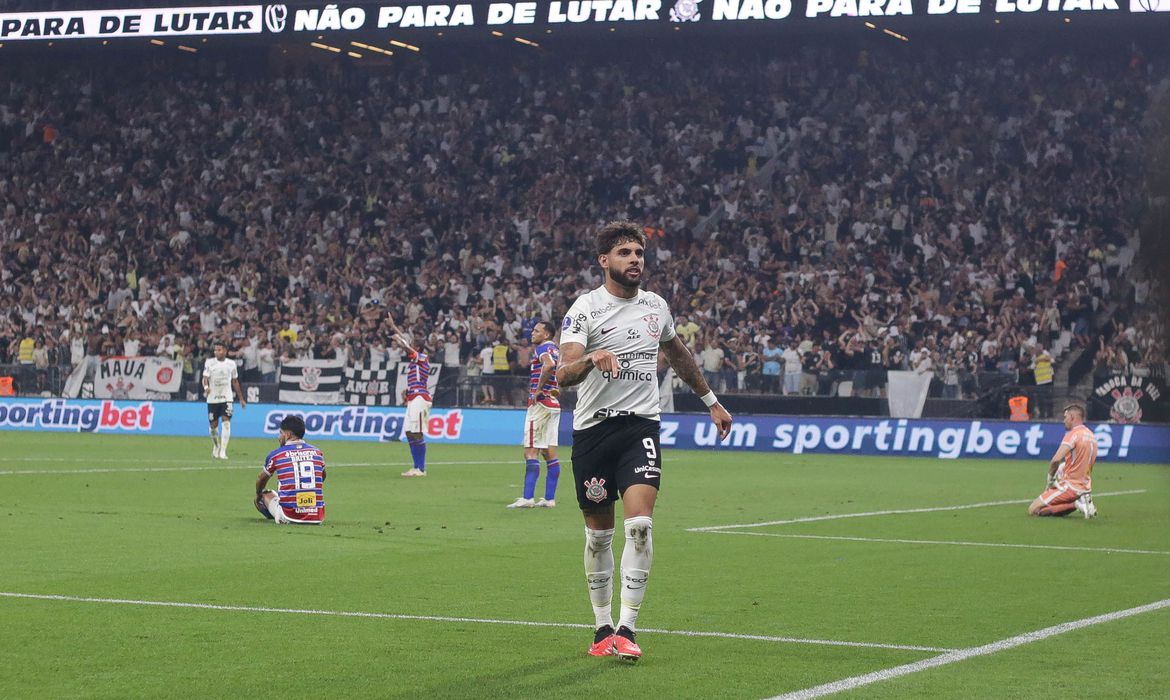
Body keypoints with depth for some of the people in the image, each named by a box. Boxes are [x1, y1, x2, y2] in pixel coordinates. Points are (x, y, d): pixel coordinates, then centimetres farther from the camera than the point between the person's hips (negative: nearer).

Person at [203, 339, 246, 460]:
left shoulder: (231, 363, 4)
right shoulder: (209, 362, -2)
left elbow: (235, 382, 14)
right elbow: (205, 377, -13)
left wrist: (241, 399, 16)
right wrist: (206, 387, -36)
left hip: (226, 398, 0)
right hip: (212, 399, 0)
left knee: (226, 422, -16)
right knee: (213, 425, 7)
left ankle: (223, 451, -19)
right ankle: (216, 447, 33)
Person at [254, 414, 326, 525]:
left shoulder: (276, 454, 2)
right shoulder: (317, 453, 8)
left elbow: (261, 479, 22)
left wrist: (258, 495, 45)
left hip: (289, 517, -2)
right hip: (317, 518, 2)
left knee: (266, 494, 26)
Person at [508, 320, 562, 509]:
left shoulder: (542, 348, -10)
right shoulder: (556, 350, 17)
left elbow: (549, 365, -31)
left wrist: (538, 389, -22)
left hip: (540, 403, -9)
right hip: (554, 405, 9)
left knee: (531, 452, -10)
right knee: (550, 453, 9)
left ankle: (528, 498, -15)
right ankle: (550, 498, 9)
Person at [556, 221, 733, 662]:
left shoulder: (655, 306, 9)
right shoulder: (585, 308, -6)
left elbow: (678, 355, 29)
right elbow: (563, 375, -20)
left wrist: (711, 401, 36)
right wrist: (592, 358, -40)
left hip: (641, 426, 2)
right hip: (592, 428, -2)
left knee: (640, 523, -16)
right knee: (598, 533, 5)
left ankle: (626, 629, -14)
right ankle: (603, 628, 20)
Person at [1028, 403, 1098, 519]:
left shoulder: (1073, 434, -14)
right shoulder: (1092, 436, 14)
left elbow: (1055, 460, -25)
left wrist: (1050, 477, -7)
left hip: (1071, 486, -9)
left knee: (1033, 510, -9)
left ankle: (1075, 504, -15)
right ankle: (1081, 502, 3)